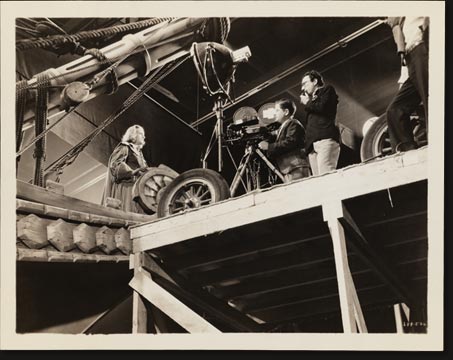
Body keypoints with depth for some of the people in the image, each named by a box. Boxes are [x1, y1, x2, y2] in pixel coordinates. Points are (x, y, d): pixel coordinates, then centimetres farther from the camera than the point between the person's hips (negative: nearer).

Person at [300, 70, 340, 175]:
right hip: (312, 145, 7)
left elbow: (322, 107, -4)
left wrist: (307, 103, 12)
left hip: (326, 139, -7)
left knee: (326, 177, -23)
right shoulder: (313, 98, 34)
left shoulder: (327, 90, 16)